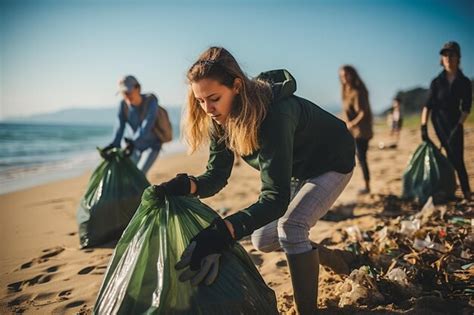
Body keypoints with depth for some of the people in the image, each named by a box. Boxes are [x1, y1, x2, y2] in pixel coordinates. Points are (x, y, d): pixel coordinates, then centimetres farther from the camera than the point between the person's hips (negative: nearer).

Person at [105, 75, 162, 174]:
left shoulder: (151, 100, -25)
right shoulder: (123, 104, -13)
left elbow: (147, 124, -36)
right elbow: (120, 127, -18)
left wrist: (133, 141, -49)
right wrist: (114, 145, -36)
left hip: (152, 145, -5)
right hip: (137, 145, 5)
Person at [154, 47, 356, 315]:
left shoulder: (276, 113, -42)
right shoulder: (220, 119, -19)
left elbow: (276, 197, -46)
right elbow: (217, 176, -16)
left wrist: (224, 231, -59)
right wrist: (187, 185, -38)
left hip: (332, 162, -7)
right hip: (295, 171, 8)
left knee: (291, 225, -28)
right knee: (262, 239, 7)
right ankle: (338, 260, 28)